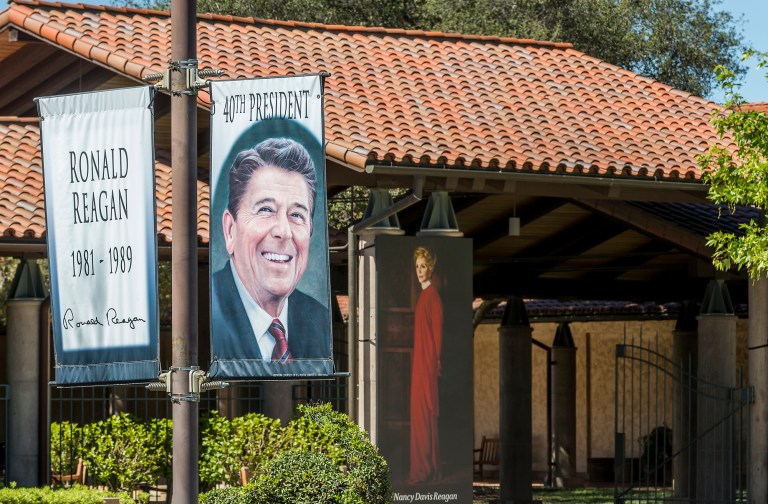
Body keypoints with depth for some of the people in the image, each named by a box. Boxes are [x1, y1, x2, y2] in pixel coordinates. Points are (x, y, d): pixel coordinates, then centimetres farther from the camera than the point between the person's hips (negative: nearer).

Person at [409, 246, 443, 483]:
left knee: (425, 410, -8)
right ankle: (421, 467, 13)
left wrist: (436, 359, -15)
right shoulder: (422, 294, 17)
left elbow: (437, 328, -15)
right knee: (418, 410, 10)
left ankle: (428, 468, -6)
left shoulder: (433, 294, -12)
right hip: (419, 359, 10)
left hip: (428, 360, -10)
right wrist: (420, 359, 18)